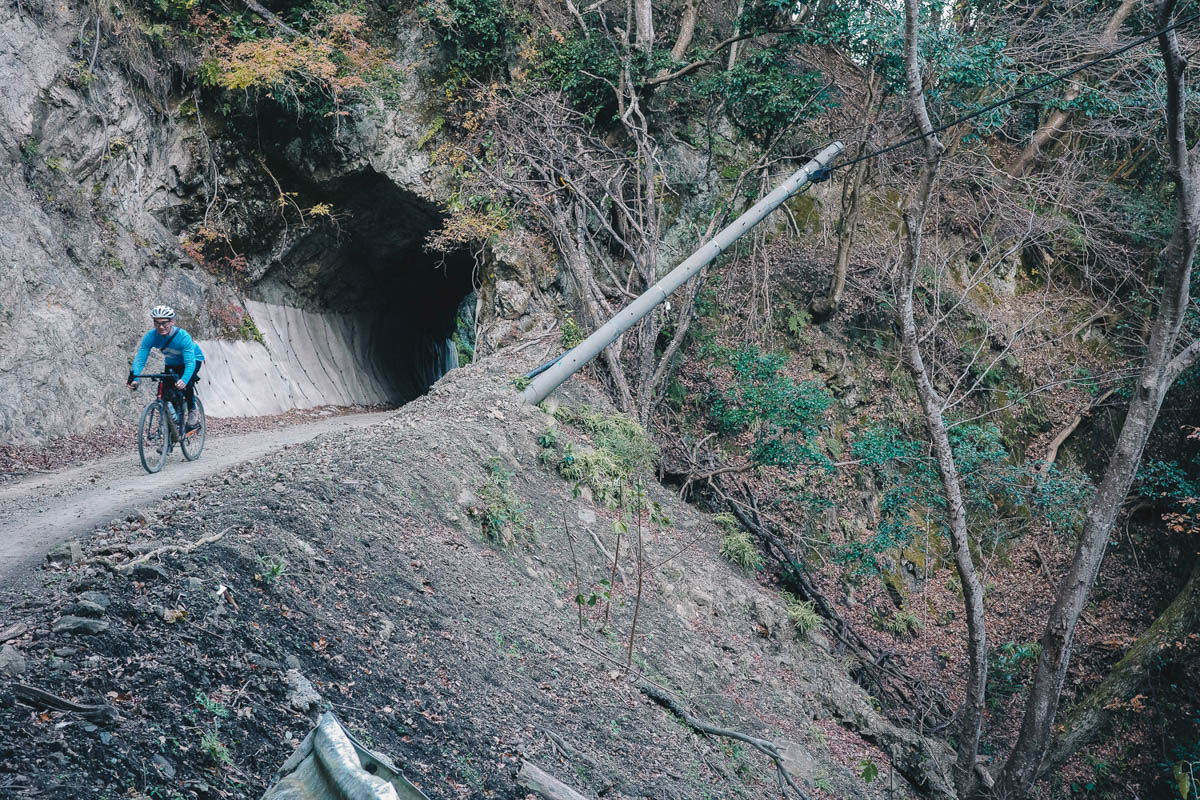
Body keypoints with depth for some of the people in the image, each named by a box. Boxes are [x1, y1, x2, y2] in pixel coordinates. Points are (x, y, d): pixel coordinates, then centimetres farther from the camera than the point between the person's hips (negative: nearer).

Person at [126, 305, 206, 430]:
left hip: (194, 359, -5)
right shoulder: (151, 336, -25)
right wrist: (133, 377, -46)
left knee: (186, 383, -31)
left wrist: (184, 380, -61)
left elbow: (190, 362, -44)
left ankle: (192, 413, -12)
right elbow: (140, 358, -29)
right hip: (172, 364, 5)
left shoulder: (182, 336, -37)